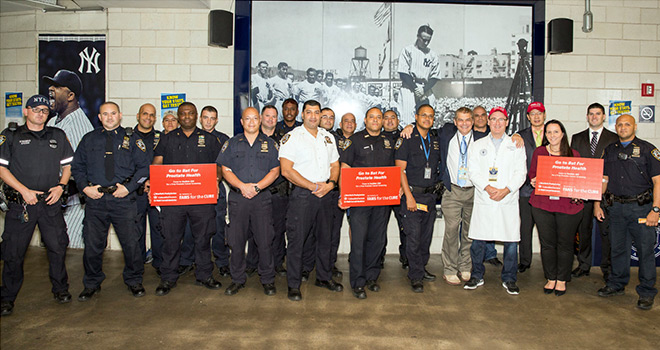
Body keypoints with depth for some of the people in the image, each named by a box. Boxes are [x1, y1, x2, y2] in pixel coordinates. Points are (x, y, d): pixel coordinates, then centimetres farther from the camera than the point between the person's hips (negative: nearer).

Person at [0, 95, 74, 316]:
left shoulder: (58, 136, 13)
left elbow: (68, 165, 16)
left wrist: (61, 186, -1)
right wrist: (24, 191, -10)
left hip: (51, 202, 2)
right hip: (21, 203, -2)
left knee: (58, 246, 5)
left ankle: (60, 289, 23)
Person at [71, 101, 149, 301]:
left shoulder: (131, 139, 7)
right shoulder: (89, 139, 13)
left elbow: (144, 168, 3)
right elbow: (77, 167, 15)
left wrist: (128, 187, -8)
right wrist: (85, 187, -1)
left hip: (124, 199, -2)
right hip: (95, 199, 2)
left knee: (130, 242, 1)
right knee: (92, 244, 6)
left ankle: (134, 281, 19)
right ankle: (92, 284, 24)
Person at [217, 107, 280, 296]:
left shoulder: (269, 144, 9)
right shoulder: (232, 143, 10)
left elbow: (275, 171, 3)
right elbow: (225, 170, 4)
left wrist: (257, 186, -10)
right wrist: (242, 186, -12)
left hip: (263, 197, -1)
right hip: (238, 197, 1)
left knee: (265, 240, 0)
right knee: (236, 240, 5)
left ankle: (268, 279, 13)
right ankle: (237, 279, 19)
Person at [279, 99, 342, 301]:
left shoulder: (328, 137, 13)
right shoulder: (292, 137, -4)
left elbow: (335, 165, 17)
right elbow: (286, 170, -12)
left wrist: (330, 183, -5)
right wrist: (313, 186, -14)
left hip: (325, 194, 6)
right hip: (301, 194, -5)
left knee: (325, 237, 14)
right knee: (296, 239, -2)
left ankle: (324, 277, 30)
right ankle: (294, 285, 9)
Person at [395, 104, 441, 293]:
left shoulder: (436, 141, 12)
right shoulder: (406, 139, -5)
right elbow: (400, 169, -10)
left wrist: (435, 188, 10)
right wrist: (409, 196, -15)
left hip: (431, 195, 5)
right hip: (412, 194, -5)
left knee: (426, 236, 11)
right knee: (413, 237, -5)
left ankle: (422, 268, 27)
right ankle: (416, 277, 4)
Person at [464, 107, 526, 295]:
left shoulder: (516, 145, 10)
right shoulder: (478, 145, 11)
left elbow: (521, 172, 3)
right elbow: (473, 171, 3)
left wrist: (506, 190, -12)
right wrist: (488, 188, -12)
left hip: (508, 201, 0)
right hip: (483, 201, 0)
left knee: (511, 241, 1)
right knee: (478, 241, 2)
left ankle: (509, 279, 16)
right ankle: (477, 276, 19)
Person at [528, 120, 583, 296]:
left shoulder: (574, 154, 5)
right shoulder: (539, 152, 7)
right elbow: (532, 174, 13)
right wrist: (533, 181, -8)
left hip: (568, 205, 0)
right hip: (542, 204, 1)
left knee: (565, 243, 7)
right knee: (547, 242, 7)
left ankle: (562, 280, 22)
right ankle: (550, 278, 23)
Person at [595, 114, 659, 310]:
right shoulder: (609, 150, 12)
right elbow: (604, 179, 15)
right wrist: (597, 204, 8)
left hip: (641, 207, -3)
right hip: (616, 207, 4)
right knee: (618, 248, 11)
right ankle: (617, 285, 25)